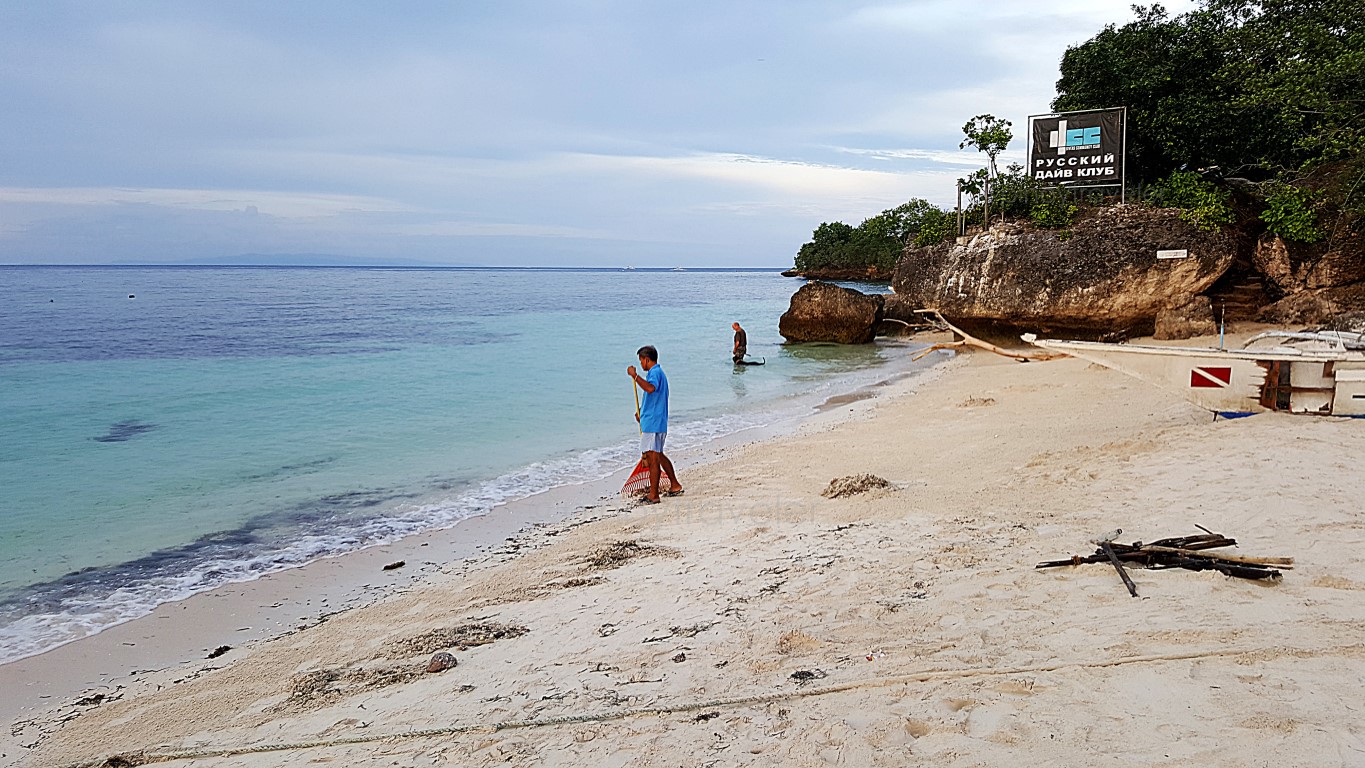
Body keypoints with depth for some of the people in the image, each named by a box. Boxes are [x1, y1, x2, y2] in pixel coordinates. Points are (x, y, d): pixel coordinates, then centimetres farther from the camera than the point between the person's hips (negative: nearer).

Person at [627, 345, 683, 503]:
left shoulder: (655, 373, -14)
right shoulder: (657, 373, 20)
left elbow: (650, 388, -36)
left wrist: (635, 375, -31)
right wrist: (642, 412, 28)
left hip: (652, 423, -11)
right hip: (657, 422, 11)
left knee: (652, 457, -8)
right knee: (658, 456, 21)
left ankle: (653, 495, -6)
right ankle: (675, 485, 29)